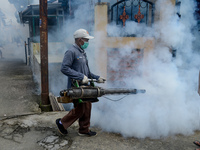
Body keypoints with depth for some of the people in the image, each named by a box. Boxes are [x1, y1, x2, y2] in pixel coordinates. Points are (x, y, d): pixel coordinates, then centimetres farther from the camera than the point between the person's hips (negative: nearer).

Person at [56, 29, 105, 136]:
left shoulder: (82, 52, 17)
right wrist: (81, 77, -25)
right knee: (79, 110, -2)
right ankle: (62, 123, 18)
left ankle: (84, 130, 26)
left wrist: (96, 78, 15)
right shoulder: (71, 52, -14)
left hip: (84, 87, 9)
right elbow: (64, 68, -23)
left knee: (87, 108, 13)